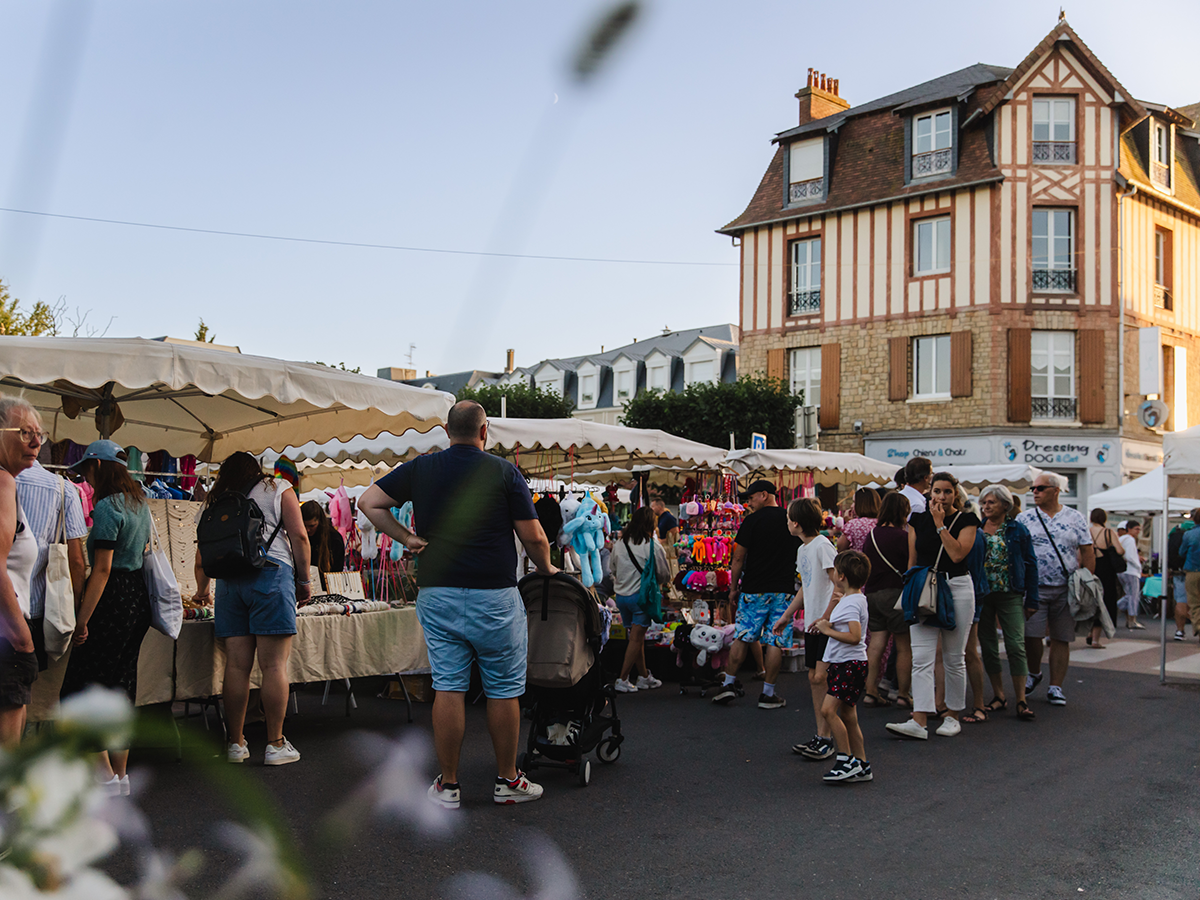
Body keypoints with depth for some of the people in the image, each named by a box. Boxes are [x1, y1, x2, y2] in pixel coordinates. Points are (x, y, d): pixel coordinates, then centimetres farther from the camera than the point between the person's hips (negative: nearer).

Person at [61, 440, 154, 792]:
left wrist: (82, 619, -17)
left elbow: (102, 568, -18)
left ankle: (106, 776, -3)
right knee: (121, 687, 13)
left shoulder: (107, 507, -14)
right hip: (138, 599, 9)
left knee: (80, 689, -1)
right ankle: (120, 775, 18)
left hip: (112, 600, -9)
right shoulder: (140, 504, 14)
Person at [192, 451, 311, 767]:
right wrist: (304, 580, 6)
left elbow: (203, 555, 22)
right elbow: (299, 536, -1)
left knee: (236, 665, 6)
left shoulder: (218, 501, 19)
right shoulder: (279, 489, 11)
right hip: (271, 574, -4)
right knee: (274, 665, -3)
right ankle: (275, 744, -1)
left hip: (229, 580, 4)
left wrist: (202, 590, 39)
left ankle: (236, 743, 12)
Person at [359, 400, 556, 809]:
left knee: (448, 688, 6)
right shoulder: (504, 472, -3)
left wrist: (406, 537, 6)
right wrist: (547, 569, 15)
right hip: (494, 596, -3)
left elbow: (368, 502, 7)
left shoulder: (420, 468, 6)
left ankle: (448, 785, 12)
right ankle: (507, 780, 18)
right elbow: (533, 537, -3)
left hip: (436, 594, 3)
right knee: (503, 690, 8)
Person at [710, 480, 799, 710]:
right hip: (784, 589, 2)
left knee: (742, 637, 9)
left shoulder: (752, 520, -6)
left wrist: (733, 587, 6)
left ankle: (729, 683, 14)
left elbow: (738, 557, -5)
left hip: (754, 589, -2)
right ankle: (768, 694, 5)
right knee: (775, 642, 2)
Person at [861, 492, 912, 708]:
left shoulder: (872, 534, 8)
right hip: (895, 593, -7)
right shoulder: (902, 536, -13)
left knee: (876, 643, 9)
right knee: (904, 647, 3)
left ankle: (871, 691, 9)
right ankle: (904, 694, 9)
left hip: (872, 593, 7)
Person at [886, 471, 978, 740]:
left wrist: (940, 524, -12)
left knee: (954, 658, 6)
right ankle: (919, 721, -12)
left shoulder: (966, 520, 0)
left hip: (957, 589, -2)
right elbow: (912, 560, 11)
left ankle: (952, 715, 20)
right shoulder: (918, 520, 8)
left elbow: (957, 554, -14)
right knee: (921, 658, -7)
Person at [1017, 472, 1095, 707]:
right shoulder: (1024, 519, 5)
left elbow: (1087, 551, 6)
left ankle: (1055, 687, 12)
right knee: (1031, 634, -6)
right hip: (1034, 588, 0)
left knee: (1061, 639, 3)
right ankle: (1034, 673, 21)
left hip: (1066, 589, 1)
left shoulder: (1075, 518, 6)